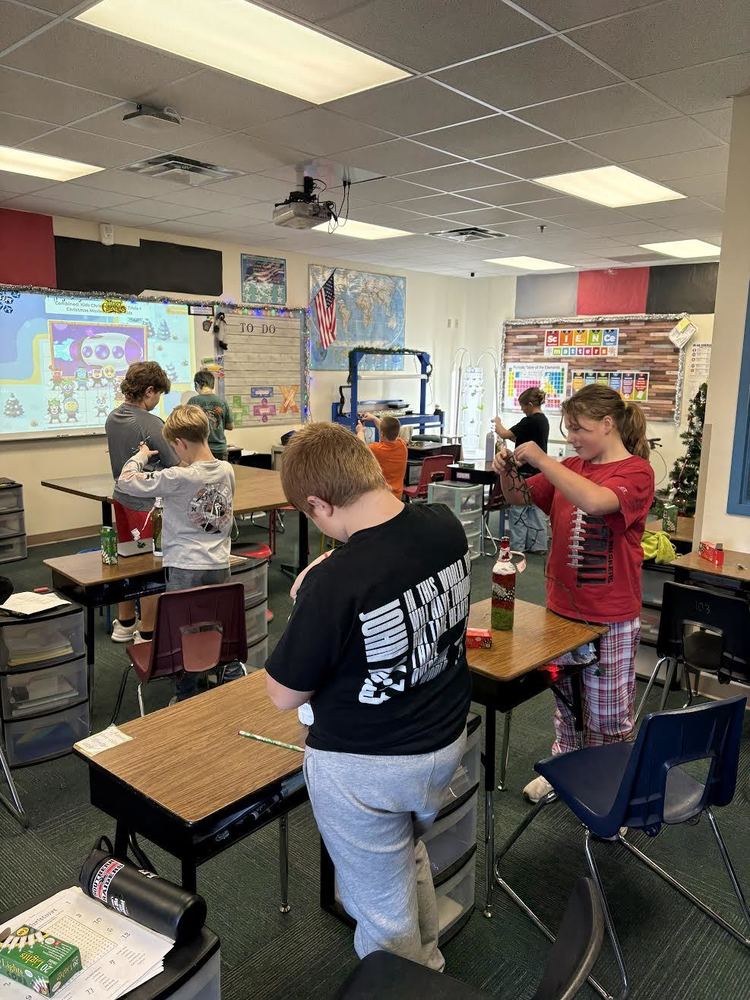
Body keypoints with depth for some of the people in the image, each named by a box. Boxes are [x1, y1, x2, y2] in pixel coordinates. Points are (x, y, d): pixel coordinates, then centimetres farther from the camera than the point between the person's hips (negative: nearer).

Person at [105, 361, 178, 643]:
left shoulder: (113, 418, 4)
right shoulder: (150, 424, -20)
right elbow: (176, 466, -13)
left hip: (122, 498, 8)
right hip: (148, 503, -8)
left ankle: (124, 624, 33)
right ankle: (147, 633, 15)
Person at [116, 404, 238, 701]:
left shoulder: (177, 478, -19)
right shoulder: (227, 471, -2)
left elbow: (125, 482, -10)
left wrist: (141, 456, 6)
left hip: (185, 568, -5)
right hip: (220, 565, 5)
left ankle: (187, 698, 20)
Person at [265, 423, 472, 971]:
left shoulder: (335, 581, -32)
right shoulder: (447, 525, -12)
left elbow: (285, 694, -17)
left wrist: (307, 603, -8)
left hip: (365, 768, -7)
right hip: (447, 742, 7)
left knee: (384, 915, 19)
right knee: (410, 853, 34)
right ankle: (429, 967, 56)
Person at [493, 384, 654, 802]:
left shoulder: (636, 472, -16)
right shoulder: (571, 467, 2)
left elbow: (594, 501, -36)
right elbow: (521, 497, 10)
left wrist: (540, 458, -29)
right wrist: (508, 474, -11)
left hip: (611, 616, -6)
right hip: (563, 605, 6)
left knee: (608, 712, 11)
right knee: (565, 696, 22)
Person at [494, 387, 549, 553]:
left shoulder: (530, 421, -18)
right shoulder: (543, 420, 12)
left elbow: (505, 434, -16)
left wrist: (498, 423, 3)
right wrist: (504, 431, 19)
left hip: (526, 472, -9)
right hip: (538, 472, 9)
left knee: (518, 510, -2)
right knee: (536, 510, 12)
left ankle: (517, 547, 2)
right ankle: (538, 545, 17)